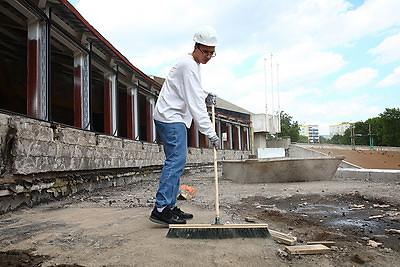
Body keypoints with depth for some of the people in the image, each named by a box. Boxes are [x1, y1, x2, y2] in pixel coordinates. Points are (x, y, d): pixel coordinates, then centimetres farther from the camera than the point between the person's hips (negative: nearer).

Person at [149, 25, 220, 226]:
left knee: (176, 162, 8)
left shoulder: (193, 65, 18)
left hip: (175, 118, 10)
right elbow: (195, 104, -21)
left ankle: (170, 207, 13)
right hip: (170, 118, -10)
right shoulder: (189, 66, -14)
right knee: (176, 160, -15)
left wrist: (206, 99, 4)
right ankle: (160, 209, -14)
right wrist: (210, 133, -22)